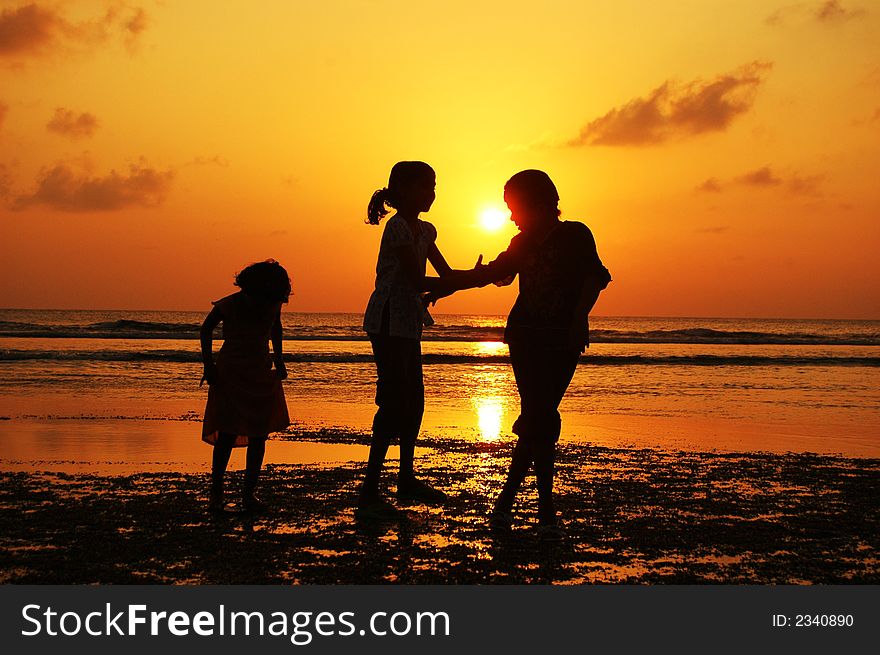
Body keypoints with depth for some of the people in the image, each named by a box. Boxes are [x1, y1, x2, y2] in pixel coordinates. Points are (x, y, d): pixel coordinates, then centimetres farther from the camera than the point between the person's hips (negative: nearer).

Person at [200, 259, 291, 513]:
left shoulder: (274, 304, -6)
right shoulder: (228, 306, -16)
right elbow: (205, 330, 2)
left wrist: (278, 358, 8)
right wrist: (208, 366, -4)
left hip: (261, 376, 4)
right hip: (230, 375, -4)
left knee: (258, 436, -1)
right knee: (227, 435, -11)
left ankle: (249, 494, 7)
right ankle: (216, 492, 2)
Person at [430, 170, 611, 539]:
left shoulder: (575, 236, -1)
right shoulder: (523, 244, 14)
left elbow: (594, 277, -14)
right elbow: (491, 273, 27)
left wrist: (579, 318, -28)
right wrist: (446, 286, 28)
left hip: (563, 341, -3)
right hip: (525, 336, 3)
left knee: (537, 420, -3)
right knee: (539, 420, -7)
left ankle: (507, 499, 7)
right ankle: (546, 509, -2)